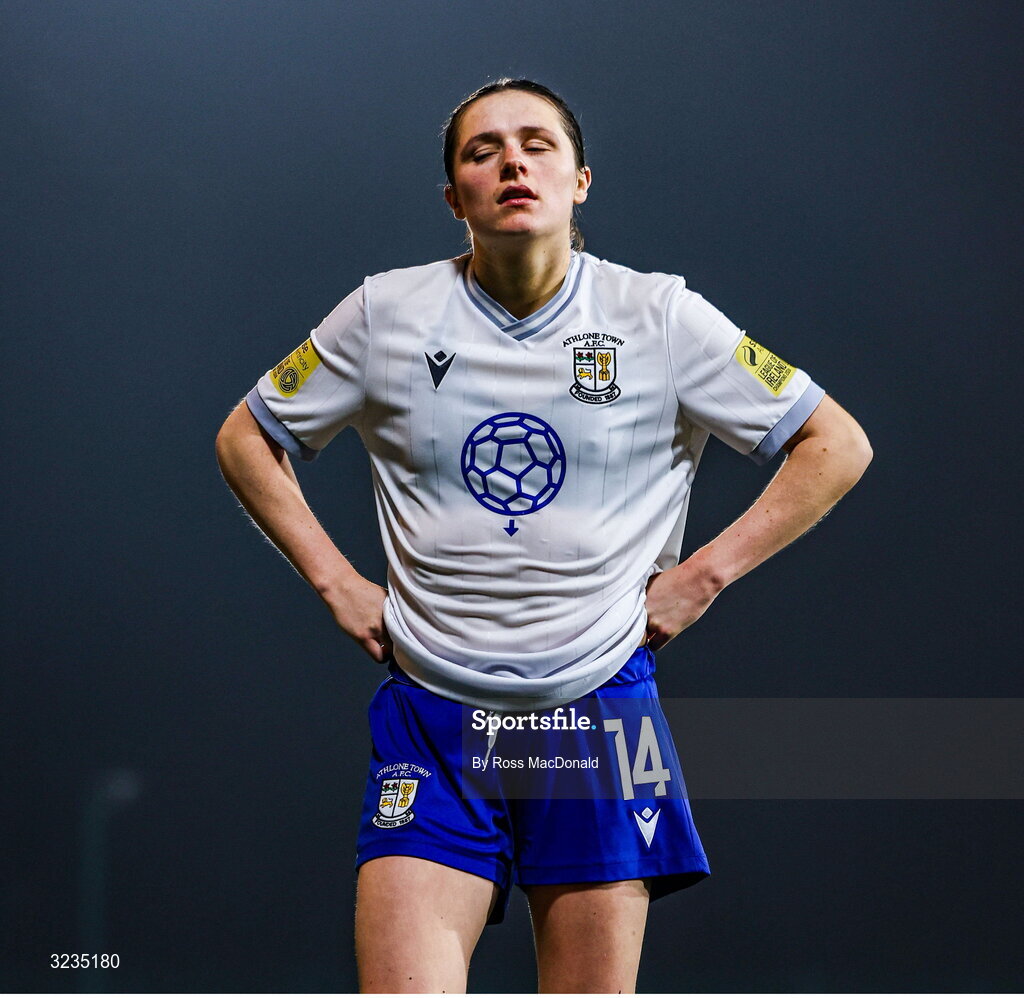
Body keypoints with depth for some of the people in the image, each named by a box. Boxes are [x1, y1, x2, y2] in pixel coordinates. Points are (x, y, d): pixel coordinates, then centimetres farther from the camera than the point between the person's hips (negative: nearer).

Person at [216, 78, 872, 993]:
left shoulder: (660, 318, 0)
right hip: (430, 724, 0)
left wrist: (702, 575, 1)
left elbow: (837, 446, 6)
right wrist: (335, 582, 7)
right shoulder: (386, 315, 3)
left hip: (600, 716, 0)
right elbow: (246, 438, 17)